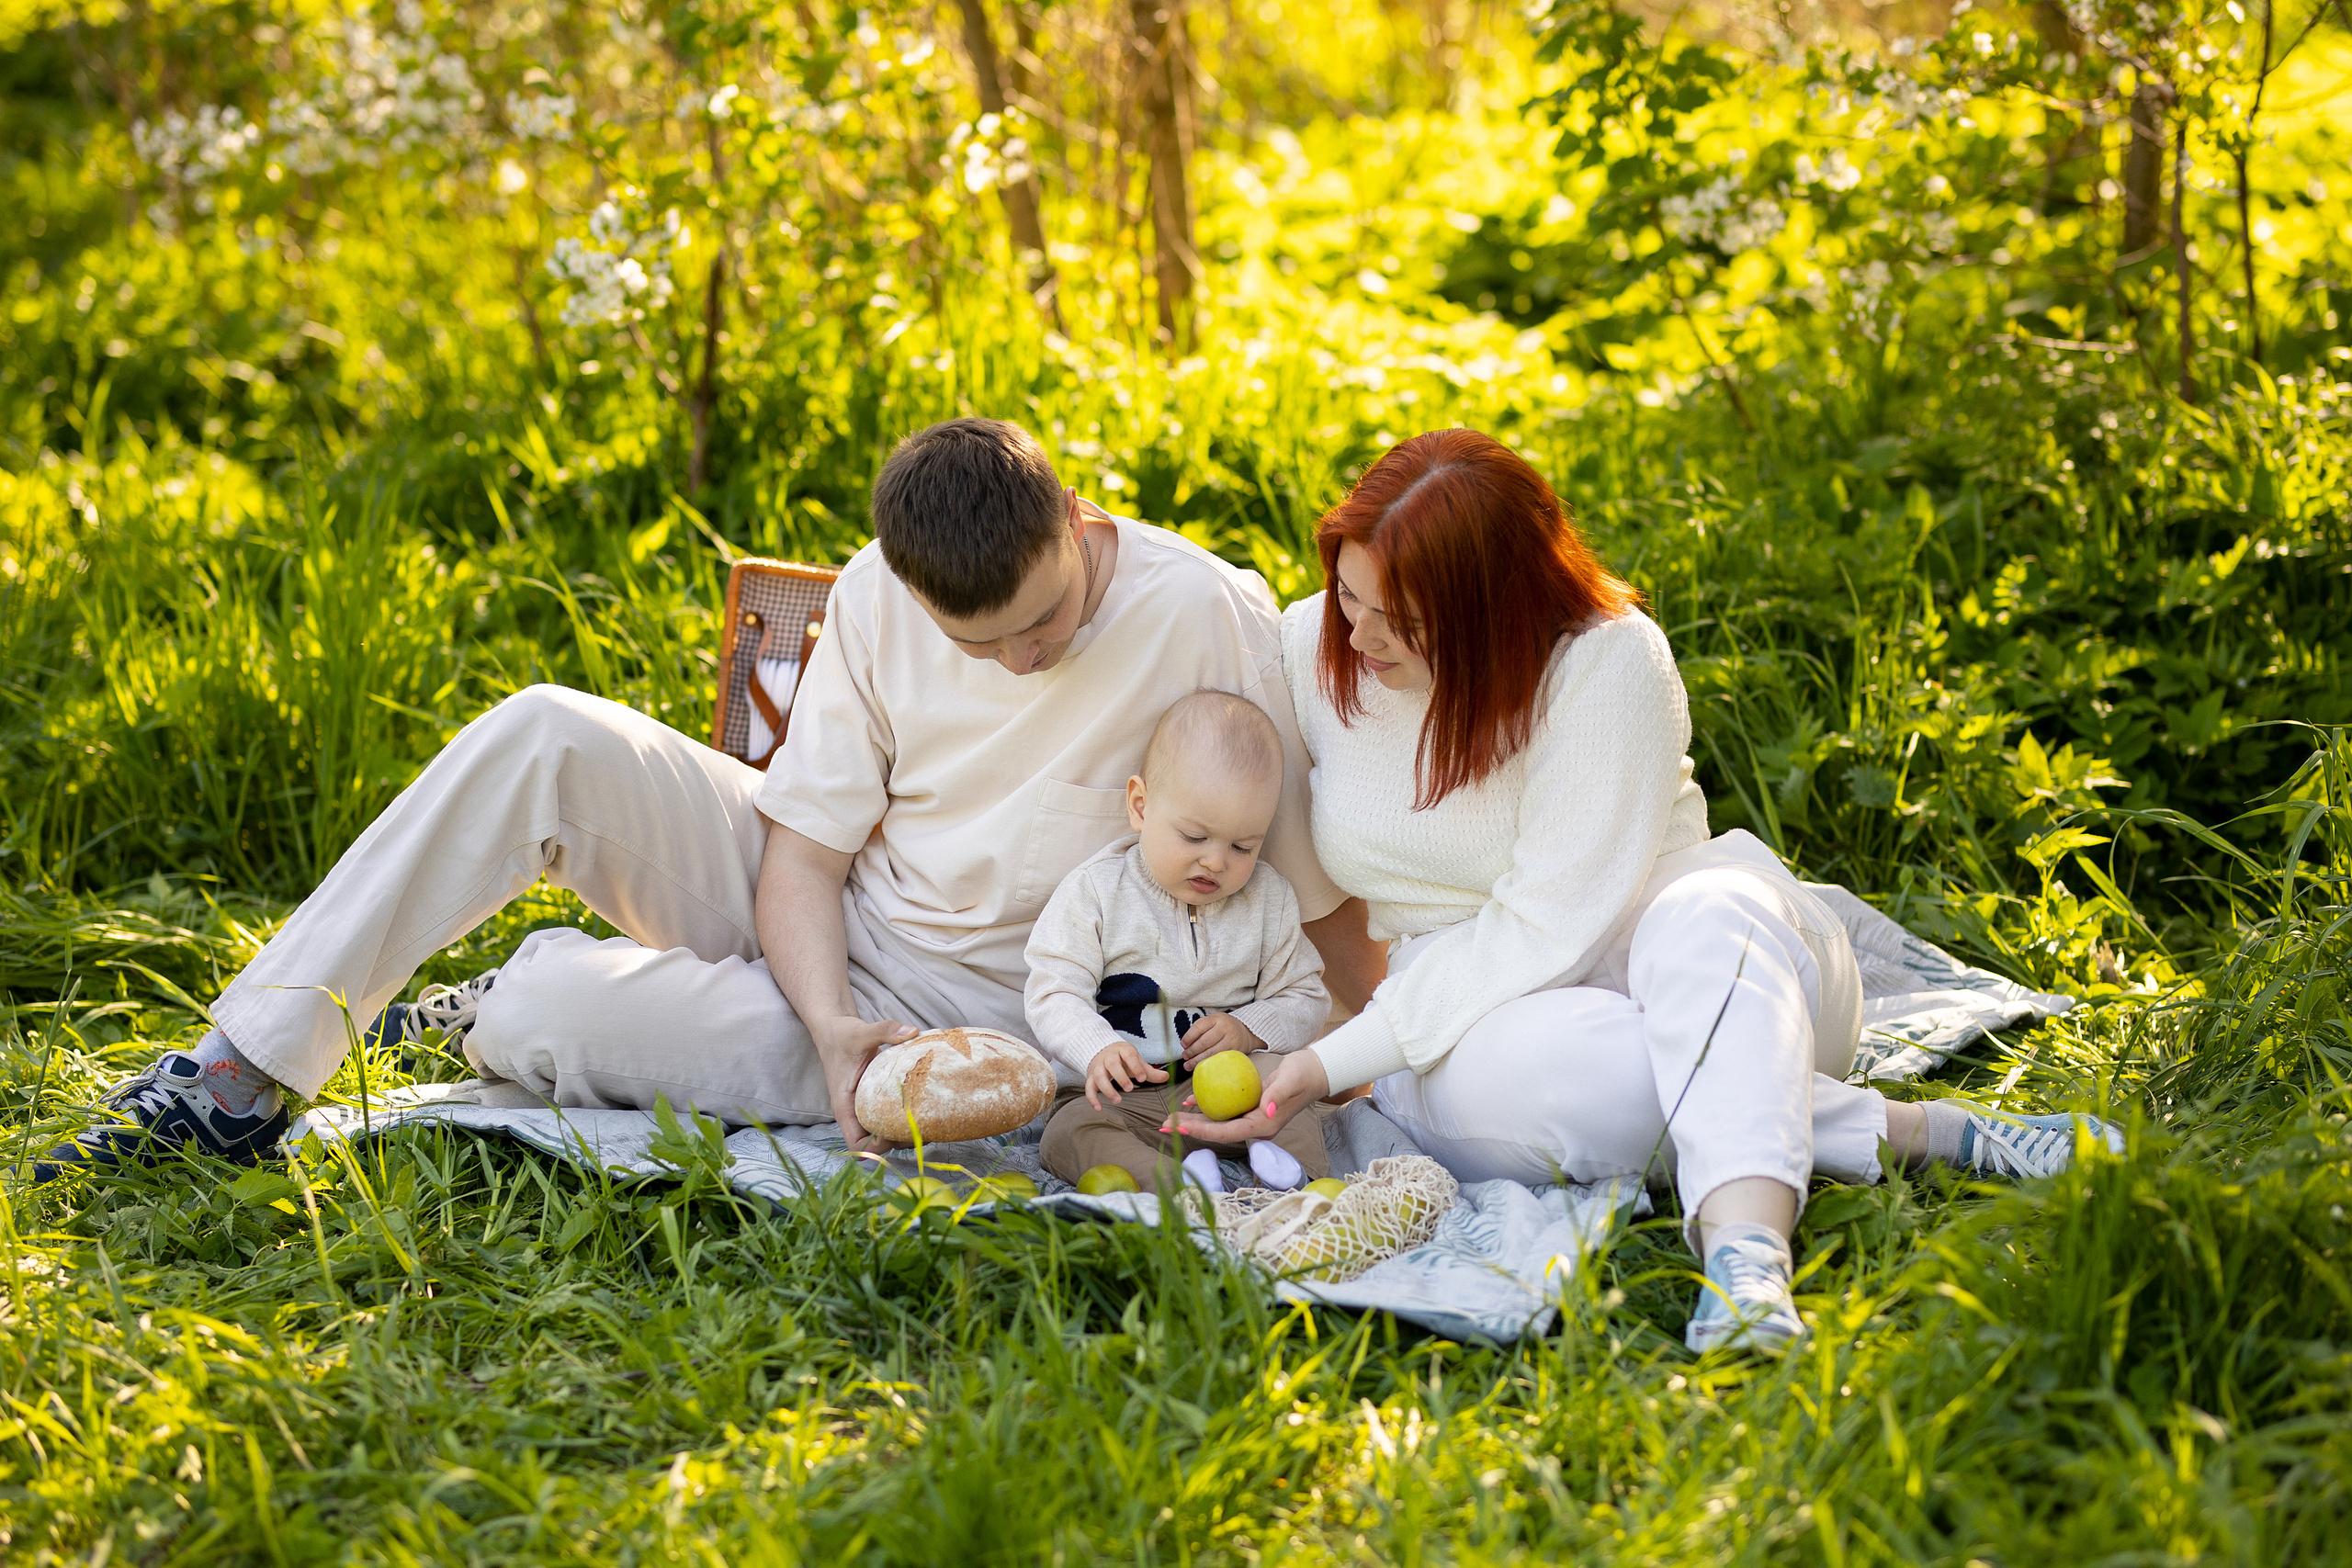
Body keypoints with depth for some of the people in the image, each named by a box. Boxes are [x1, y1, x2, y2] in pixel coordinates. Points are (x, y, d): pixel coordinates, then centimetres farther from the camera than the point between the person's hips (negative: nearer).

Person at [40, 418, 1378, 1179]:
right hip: (818, 925, 5)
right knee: (543, 737, -19)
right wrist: (831, 1021, -23)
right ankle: (244, 1076, -12)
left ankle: (495, 1011, 18)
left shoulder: (1205, 616, -18)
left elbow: (1318, 883, -12)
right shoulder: (878, 600, -6)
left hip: (963, 1017, -5)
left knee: (541, 1011, -24)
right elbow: (804, 843, -6)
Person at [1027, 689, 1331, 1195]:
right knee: (1068, 1134, -31)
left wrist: (1248, 1030, -13)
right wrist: (1099, 1050, -32)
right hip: (1122, 1095, -2)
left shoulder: (1269, 899, 4)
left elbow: (1305, 999, 9)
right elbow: (1054, 993, -11)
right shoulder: (1096, 892, -5)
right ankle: (1174, 1182, -49)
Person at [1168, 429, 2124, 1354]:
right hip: (1467, 1017, 3)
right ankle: (1917, 1130, -28)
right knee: (1499, 1074, -37)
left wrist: (1339, 1063, -27)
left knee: (1705, 919, -40)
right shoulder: (1311, 647, -3)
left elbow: (1544, 930, -23)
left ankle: (1744, 1252, -61)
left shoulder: (1610, 661, -18)